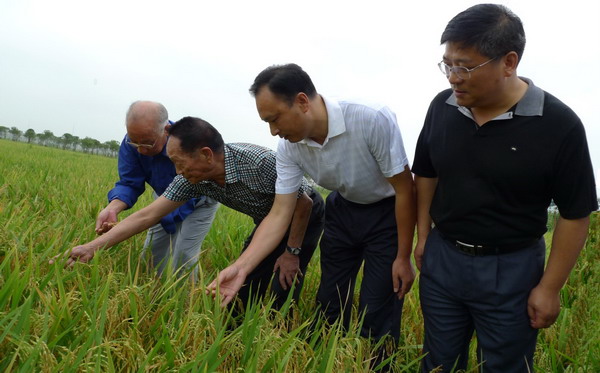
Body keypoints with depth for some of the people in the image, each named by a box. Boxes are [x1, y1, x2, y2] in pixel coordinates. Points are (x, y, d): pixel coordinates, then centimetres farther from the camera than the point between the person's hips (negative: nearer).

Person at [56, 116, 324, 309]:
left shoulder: (260, 162, -39)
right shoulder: (194, 178, -19)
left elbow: (303, 203, -26)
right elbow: (147, 215, -16)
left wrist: (291, 253, -19)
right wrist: (93, 247, -17)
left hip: (305, 217, -5)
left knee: (281, 293, -12)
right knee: (244, 288, 4)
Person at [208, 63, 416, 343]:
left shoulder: (373, 120, -32)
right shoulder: (290, 147, -17)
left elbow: (404, 189, -21)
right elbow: (279, 214, -13)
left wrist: (403, 258, -15)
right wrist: (240, 267, -23)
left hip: (386, 212, -4)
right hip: (343, 210, 5)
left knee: (377, 317, -3)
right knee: (329, 304, 11)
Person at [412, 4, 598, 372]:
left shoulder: (558, 124, -18)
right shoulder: (442, 107, -6)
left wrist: (550, 287, -8)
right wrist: (424, 237, 8)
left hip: (511, 269, -3)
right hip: (441, 258, 4)